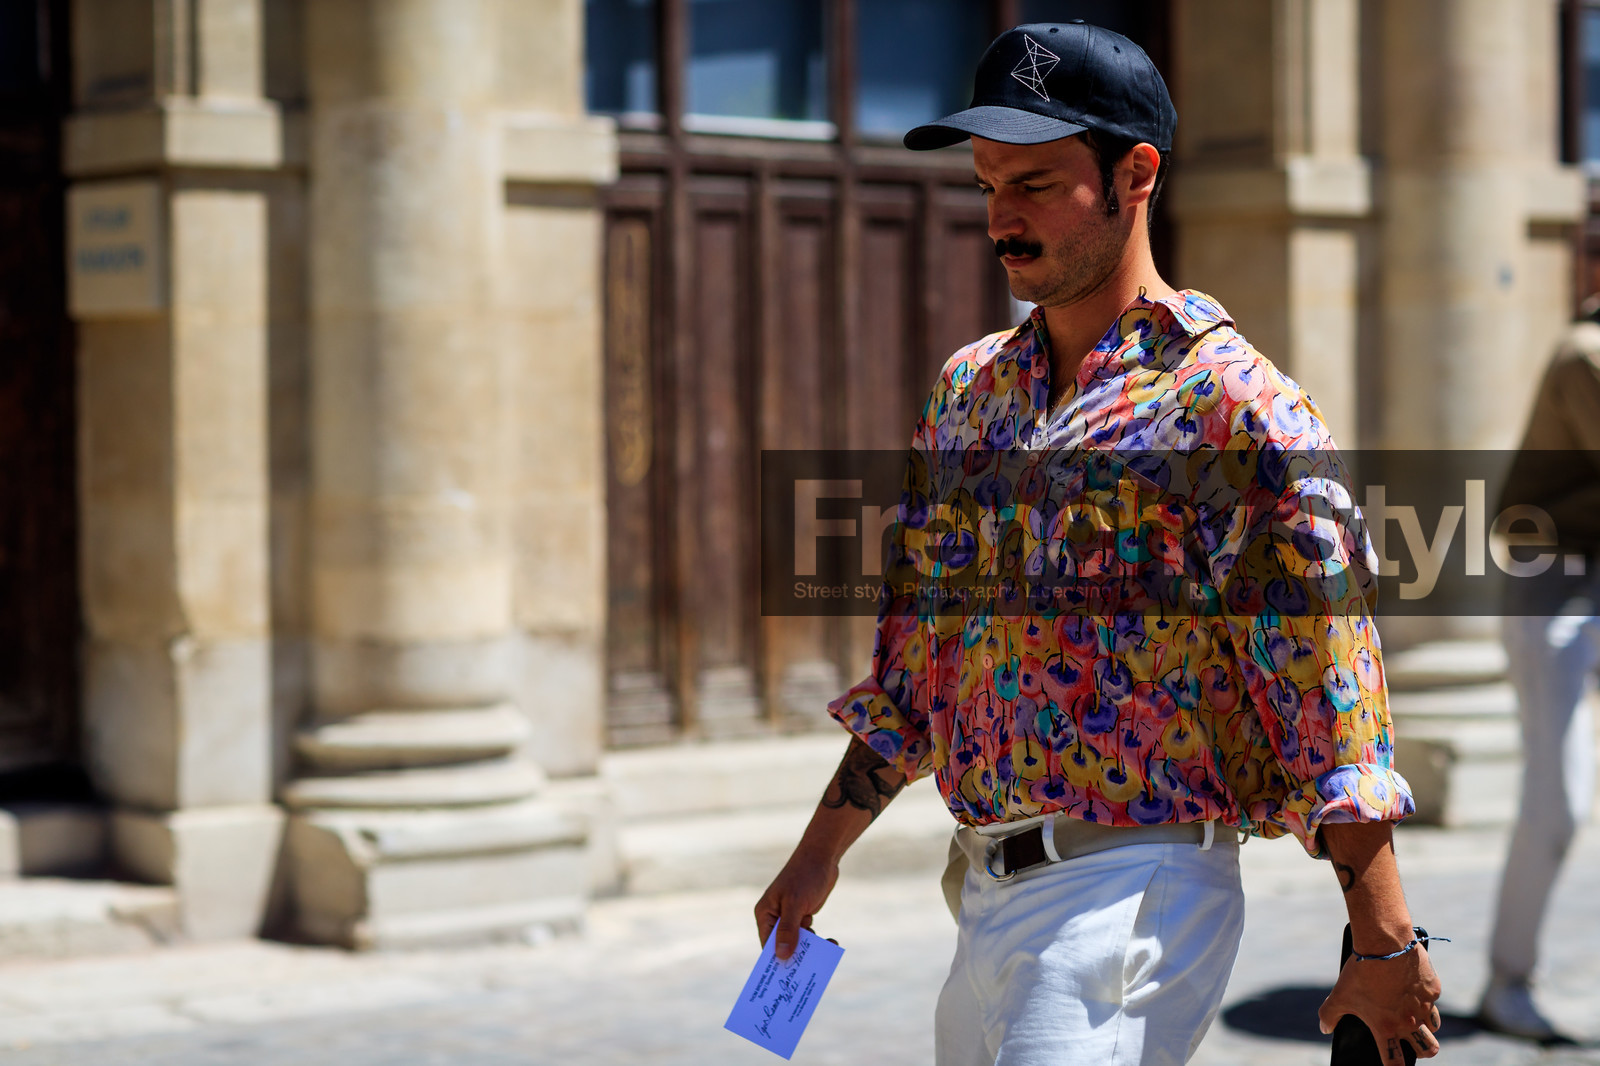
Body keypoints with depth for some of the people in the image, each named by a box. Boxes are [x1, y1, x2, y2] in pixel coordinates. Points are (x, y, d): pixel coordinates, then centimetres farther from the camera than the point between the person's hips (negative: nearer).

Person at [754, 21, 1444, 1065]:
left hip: (1135, 895, -7)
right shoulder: (970, 389, 13)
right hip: (986, 891, 7)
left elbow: (1330, 684, -12)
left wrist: (1387, 943, -14)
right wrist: (821, 854, 20)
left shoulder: (1236, 408, -9)